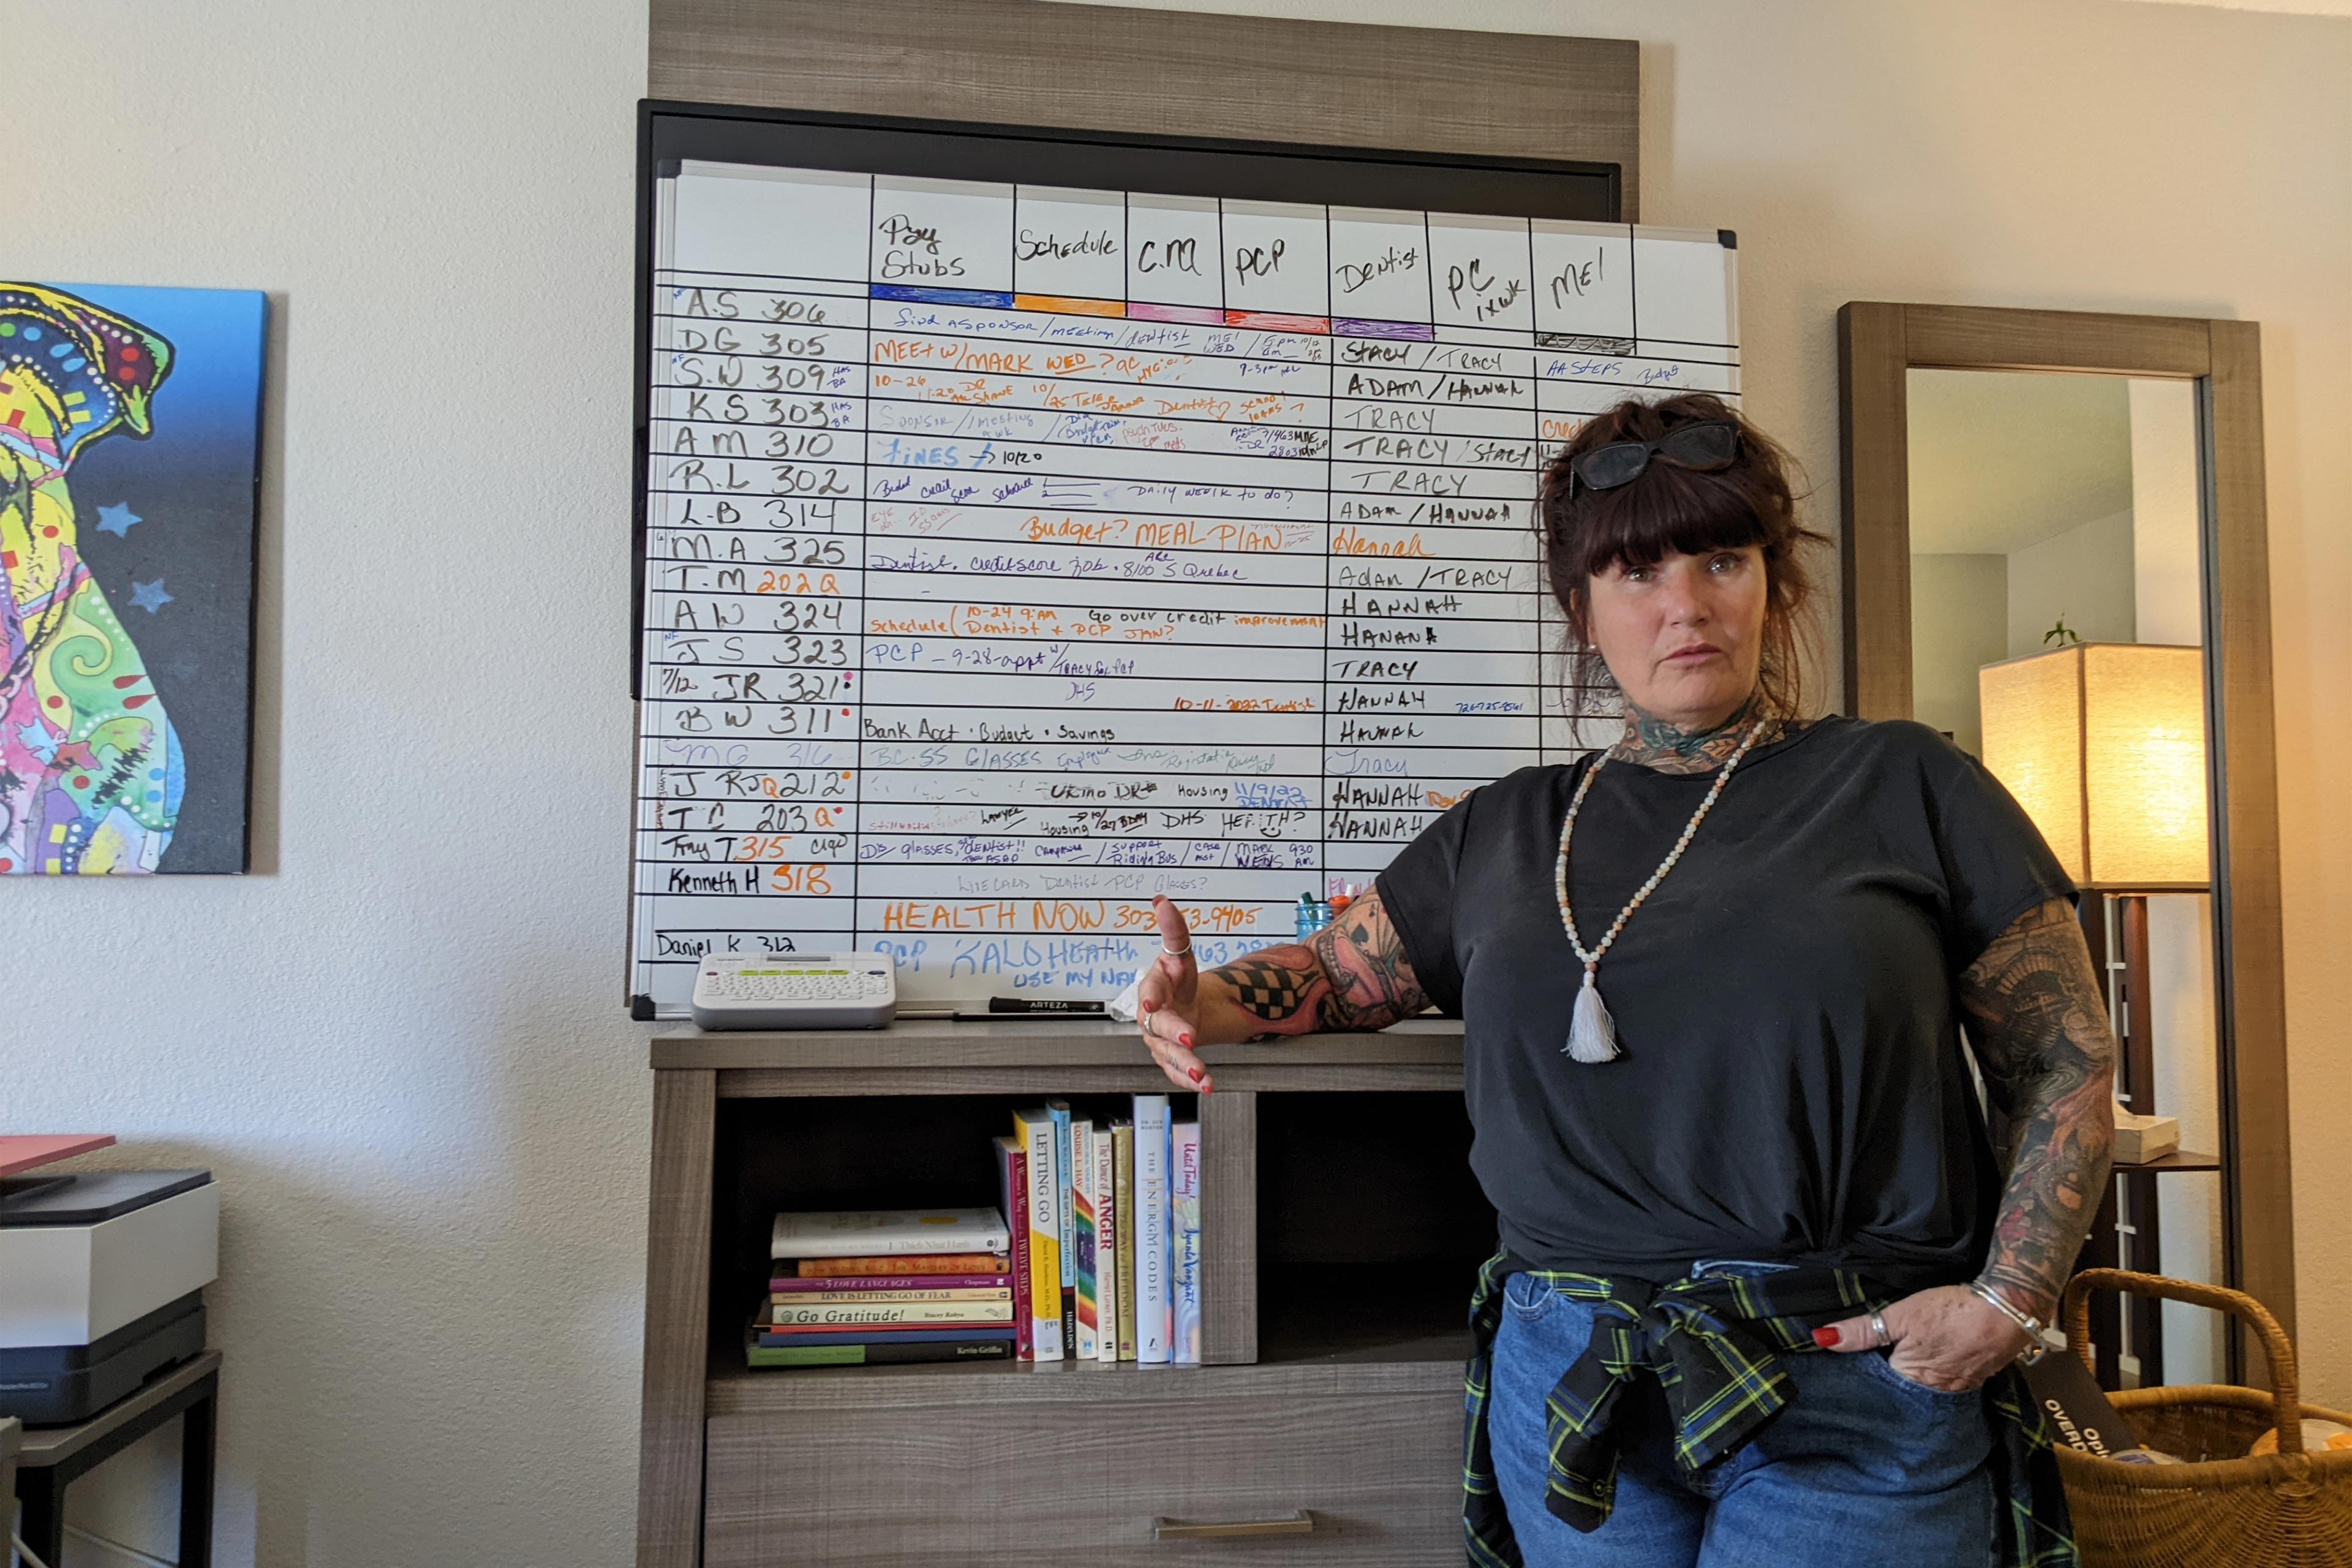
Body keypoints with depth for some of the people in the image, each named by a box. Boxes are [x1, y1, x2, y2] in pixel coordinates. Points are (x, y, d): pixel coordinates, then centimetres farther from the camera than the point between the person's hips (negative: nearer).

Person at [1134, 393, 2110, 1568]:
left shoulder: (1904, 787, 1)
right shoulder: (1504, 833, 10)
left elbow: (2068, 1064, 2)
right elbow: (1341, 972, 17)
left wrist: (2006, 1302, -9)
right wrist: (1205, 1004, -4)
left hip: (1854, 1399, -2)